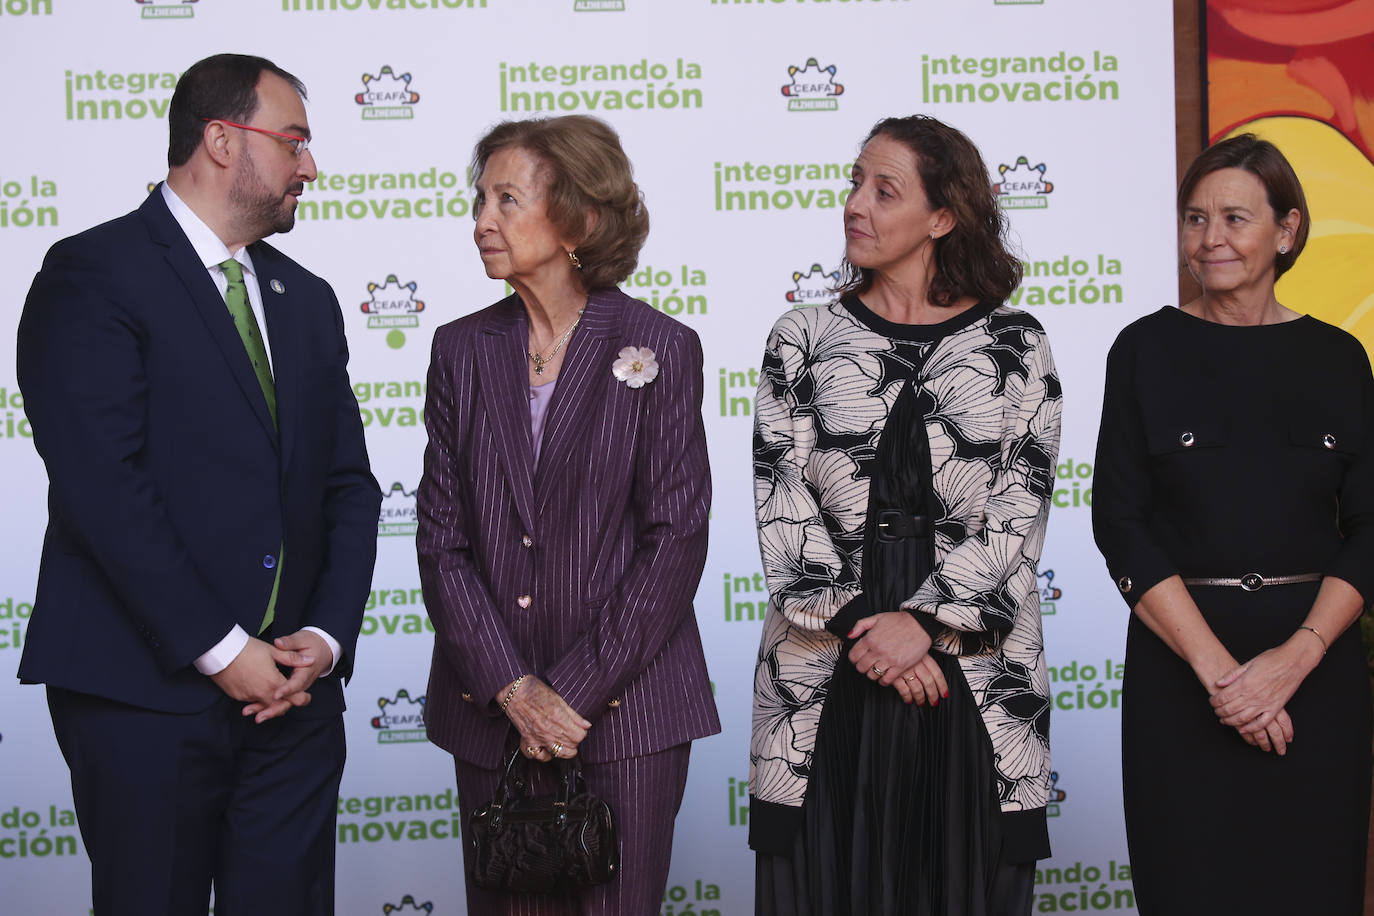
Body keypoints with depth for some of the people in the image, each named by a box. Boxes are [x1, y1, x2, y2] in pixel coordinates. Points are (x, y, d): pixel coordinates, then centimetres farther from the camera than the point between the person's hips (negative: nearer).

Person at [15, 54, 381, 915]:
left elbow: (348, 483, 14)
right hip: (146, 690, -6)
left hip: (293, 688, 6)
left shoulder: (307, 299, 17)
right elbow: (103, 488, -14)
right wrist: (219, 650, -15)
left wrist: (327, 635, -2)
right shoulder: (93, 273, -6)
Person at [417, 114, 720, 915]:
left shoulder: (659, 350, -3)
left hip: (625, 708, -3)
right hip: (489, 711, 3)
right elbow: (442, 537, 3)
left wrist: (578, 691, -11)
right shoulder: (462, 349, 7)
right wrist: (512, 688, -8)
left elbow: (675, 539, -6)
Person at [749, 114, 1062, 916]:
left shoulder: (1015, 346, 4)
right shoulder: (803, 343, 7)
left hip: (976, 681, -1)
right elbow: (783, 510, 0)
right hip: (822, 683, 1)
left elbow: (1016, 516, -3)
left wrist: (925, 624, -13)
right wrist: (859, 626, -10)